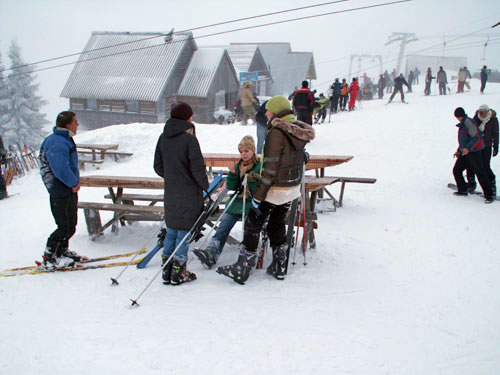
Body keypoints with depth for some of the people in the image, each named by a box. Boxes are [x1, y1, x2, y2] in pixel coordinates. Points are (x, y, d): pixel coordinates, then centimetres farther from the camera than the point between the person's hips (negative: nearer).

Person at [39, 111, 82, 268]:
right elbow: (61, 170, -30)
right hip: (61, 192, -10)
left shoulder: (66, 140, 11)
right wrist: (74, 183, -16)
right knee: (66, 227, -4)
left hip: (69, 190, 10)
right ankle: (50, 257, 9)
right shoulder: (57, 144, -24)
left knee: (70, 225, 19)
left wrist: (74, 182, 9)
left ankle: (62, 250, 35)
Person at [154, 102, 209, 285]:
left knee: (171, 231, 16)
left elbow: (158, 166, 9)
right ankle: (178, 273, 11)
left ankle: (167, 271, 21)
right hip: (189, 195, -6)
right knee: (184, 231, 4)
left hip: (170, 193, 6)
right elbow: (197, 168, -16)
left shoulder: (163, 138, 4)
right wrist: (206, 186, -2)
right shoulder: (189, 139, -16)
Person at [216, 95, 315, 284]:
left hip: (275, 189, -8)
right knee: (277, 224, 21)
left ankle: (242, 269, 7)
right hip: (293, 188, 8)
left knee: (253, 226, 2)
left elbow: (270, 168, -22)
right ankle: (279, 267, 26)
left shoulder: (276, 133, -20)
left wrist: (258, 195, -18)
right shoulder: (299, 132, 5)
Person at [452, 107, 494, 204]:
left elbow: (476, 138, -19)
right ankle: (462, 190, 22)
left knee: (480, 173, -9)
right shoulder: (463, 124, 16)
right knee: (456, 170, 9)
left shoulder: (468, 122, -13)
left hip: (473, 152, -10)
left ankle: (489, 195, -5)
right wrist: (459, 150, 25)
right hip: (465, 152, 10)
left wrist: (468, 148, -27)